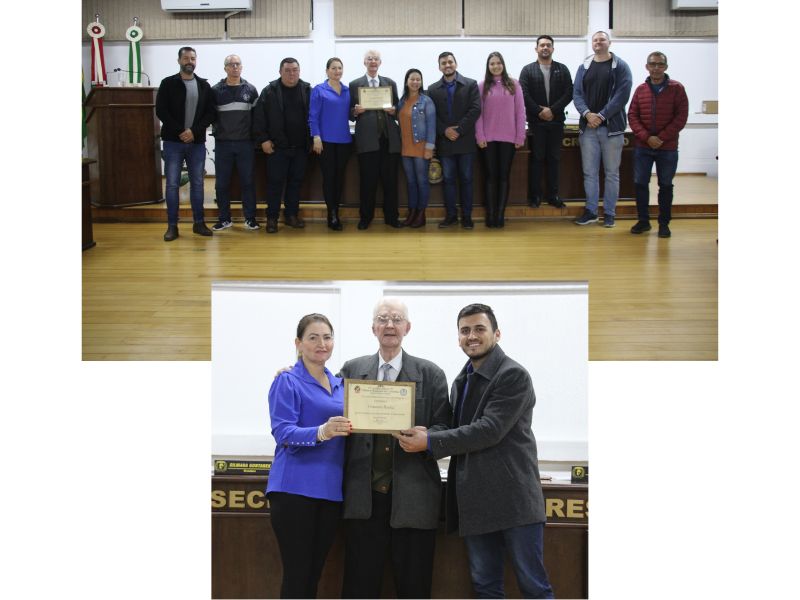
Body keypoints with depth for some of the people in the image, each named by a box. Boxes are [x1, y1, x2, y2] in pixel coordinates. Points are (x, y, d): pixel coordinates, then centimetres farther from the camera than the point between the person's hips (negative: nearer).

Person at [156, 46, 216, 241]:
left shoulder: (204, 85, 8)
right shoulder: (168, 83, 1)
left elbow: (210, 113, 2)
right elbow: (161, 111, -6)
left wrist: (194, 131, -13)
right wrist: (181, 131, -15)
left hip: (197, 142, 2)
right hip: (173, 142, -2)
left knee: (197, 183, 7)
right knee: (172, 184, -1)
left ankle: (199, 223, 16)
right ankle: (172, 226, 5)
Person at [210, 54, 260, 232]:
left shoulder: (250, 89, 5)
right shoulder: (216, 90, 2)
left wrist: (255, 136, 3)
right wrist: (216, 131, -2)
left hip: (245, 143, 0)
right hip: (222, 143, 0)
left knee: (247, 181, 3)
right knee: (222, 183, 4)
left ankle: (250, 217, 11)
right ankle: (224, 218, 13)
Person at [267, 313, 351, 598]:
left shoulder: (340, 384, 15)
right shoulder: (287, 382, -4)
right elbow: (282, 432, -17)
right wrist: (321, 432, -33)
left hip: (331, 489, 6)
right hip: (295, 489, -6)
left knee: (314, 574, 11)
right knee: (296, 574, -4)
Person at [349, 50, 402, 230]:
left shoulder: (390, 83, 13)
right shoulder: (355, 85, 8)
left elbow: (397, 110, 13)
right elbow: (350, 113, 7)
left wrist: (393, 110, -9)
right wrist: (356, 111, -14)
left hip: (389, 138, 2)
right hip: (367, 139, -2)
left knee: (390, 180, 4)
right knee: (367, 180, 1)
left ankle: (391, 216, 13)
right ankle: (365, 217, 11)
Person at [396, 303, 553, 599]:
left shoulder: (513, 375, -9)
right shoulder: (462, 380, 16)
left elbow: (490, 430, -19)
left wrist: (430, 441, -19)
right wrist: (421, 435, 0)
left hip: (512, 496, -7)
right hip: (476, 501, 8)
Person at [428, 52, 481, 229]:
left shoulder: (471, 84, 1)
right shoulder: (433, 89, 8)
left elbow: (475, 110, -8)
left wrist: (459, 130, -14)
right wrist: (445, 130, -12)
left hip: (465, 141, -2)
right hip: (444, 141, 2)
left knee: (466, 179, 3)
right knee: (448, 179, 6)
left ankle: (467, 216, 9)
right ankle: (451, 215, 13)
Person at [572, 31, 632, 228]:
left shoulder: (620, 66, 0)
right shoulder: (584, 66, 10)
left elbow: (622, 94, -8)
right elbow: (577, 93, 5)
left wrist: (601, 116, -13)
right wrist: (587, 114, -13)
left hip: (612, 127, -3)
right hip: (588, 127, 3)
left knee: (612, 172, 4)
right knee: (589, 172, 6)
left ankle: (609, 213, 11)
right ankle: (590, 211, 14)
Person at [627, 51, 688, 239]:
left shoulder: (676, 88, -2)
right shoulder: (640, 89, 5)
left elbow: (681, 116, -7)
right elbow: (632, 115, 0)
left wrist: (661, 138, -14)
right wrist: (647, 137, -13)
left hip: (668, 148, -2)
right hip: (642, 147, 2)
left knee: (665, 185, 5)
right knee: (640, 183, 3)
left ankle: (664, 223, 14)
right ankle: (643, 221, 15)